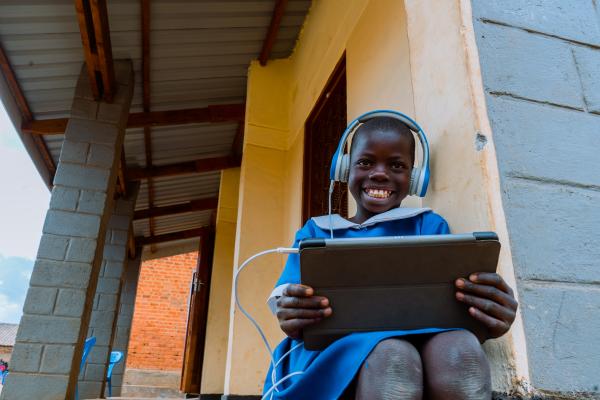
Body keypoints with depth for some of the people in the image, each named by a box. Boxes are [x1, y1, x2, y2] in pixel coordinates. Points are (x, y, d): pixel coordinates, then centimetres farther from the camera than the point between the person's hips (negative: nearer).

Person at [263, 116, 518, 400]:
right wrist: (291, 319, -18)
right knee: (391, 357, -37)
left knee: (460, 350, -35)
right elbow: (289, 302, 8)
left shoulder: (430, 225, 21)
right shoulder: (316, 231, 20)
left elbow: (455, 306, 9)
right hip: (337, 347, 0)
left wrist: (486, 321, -16)